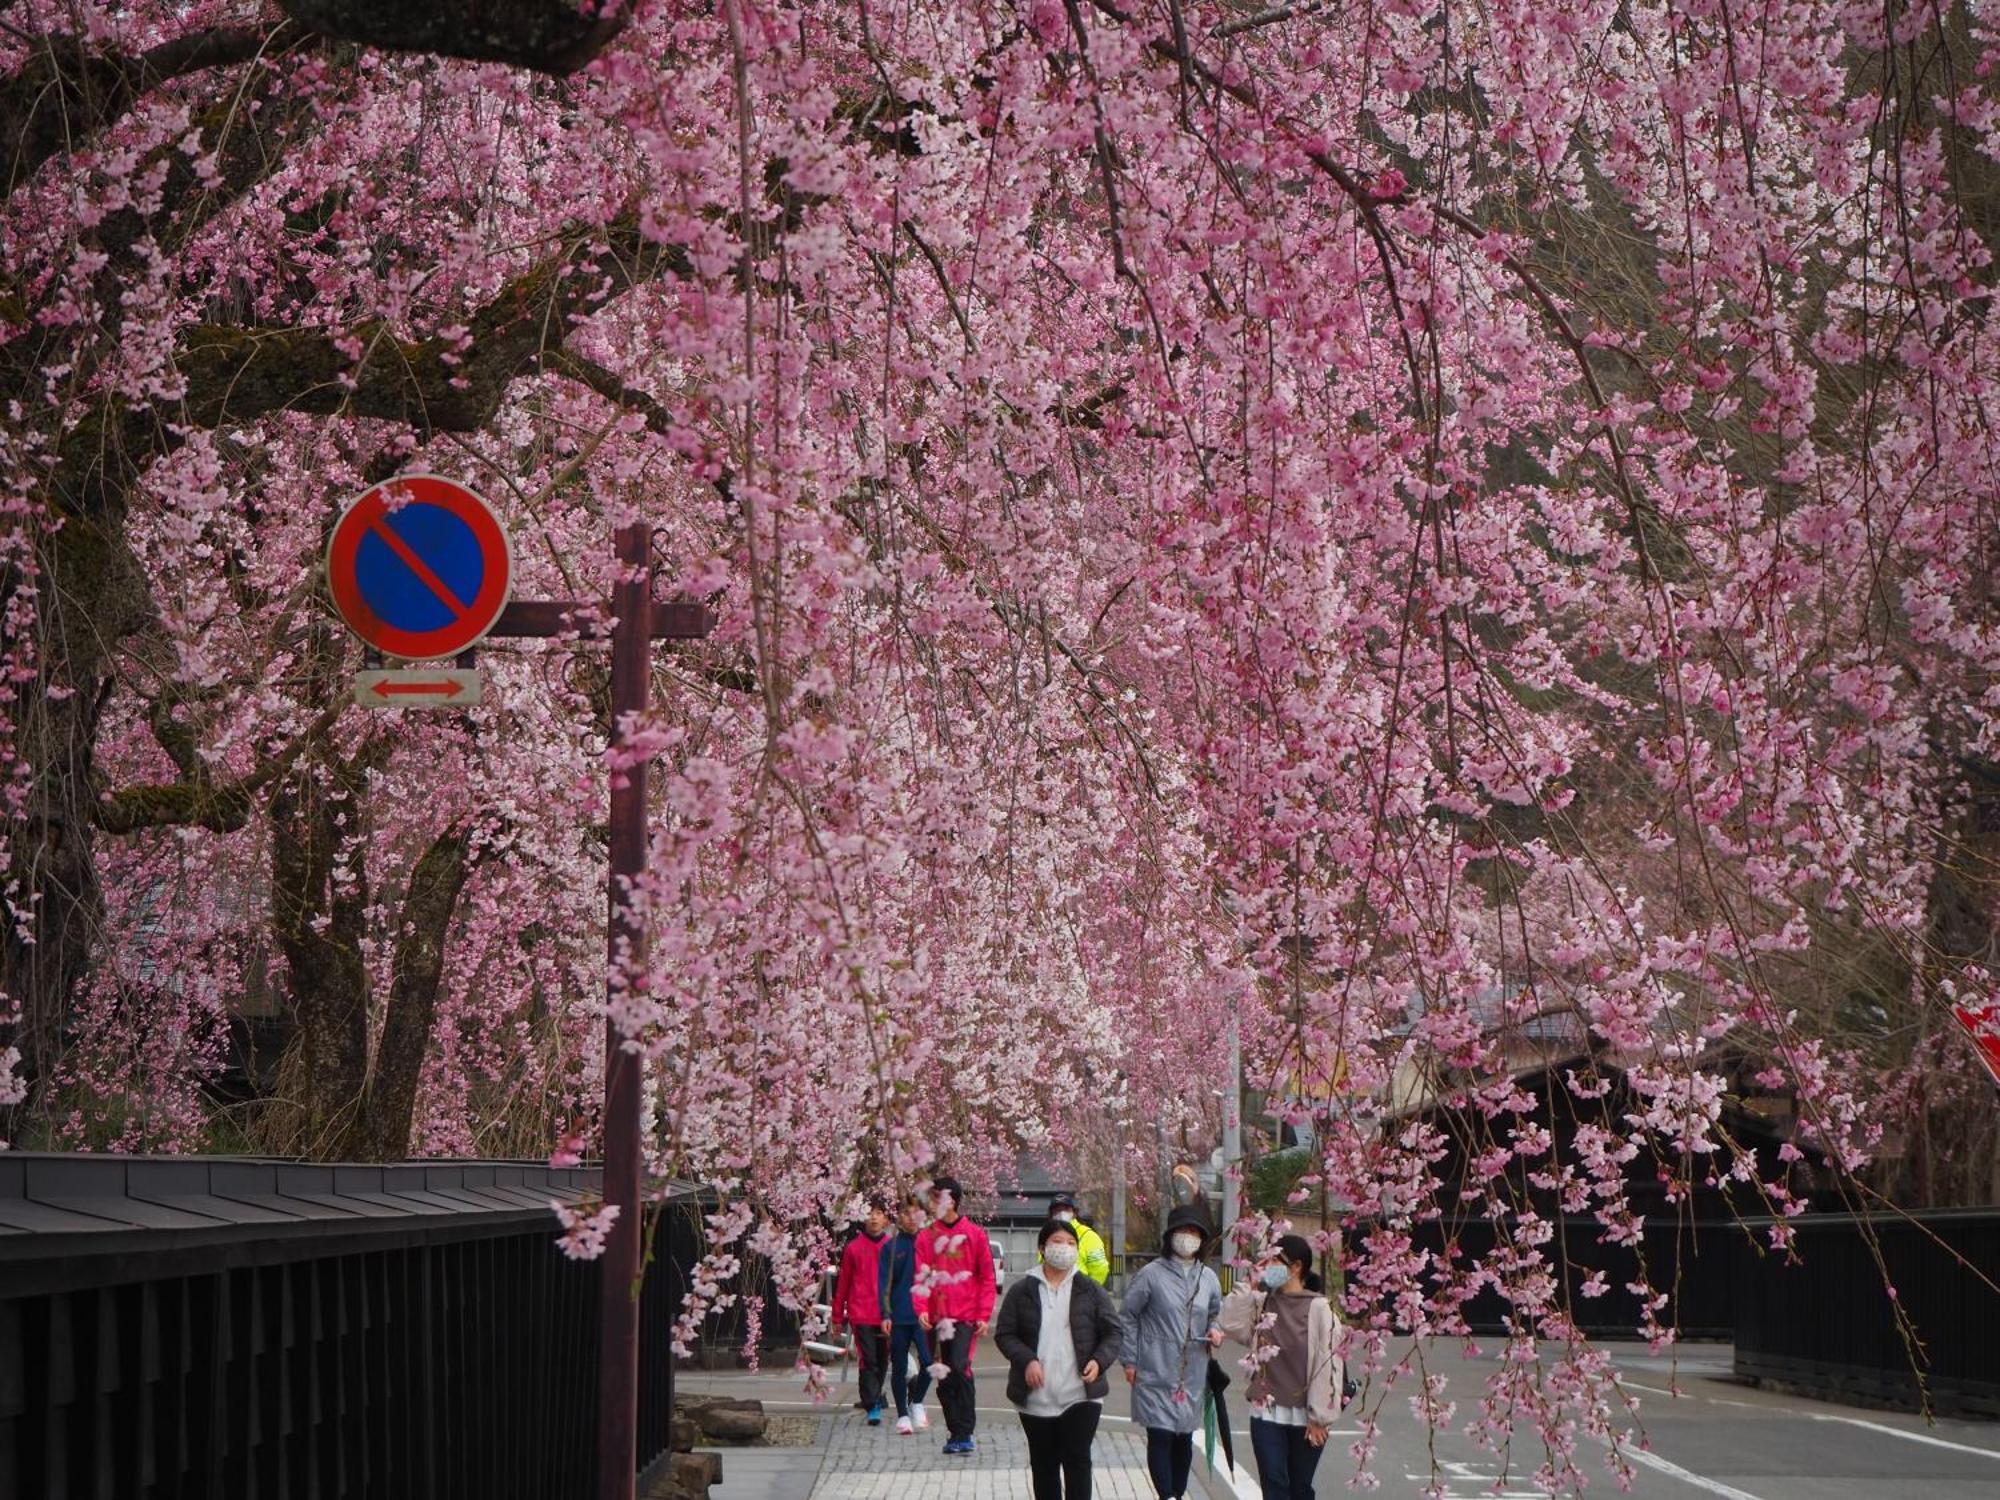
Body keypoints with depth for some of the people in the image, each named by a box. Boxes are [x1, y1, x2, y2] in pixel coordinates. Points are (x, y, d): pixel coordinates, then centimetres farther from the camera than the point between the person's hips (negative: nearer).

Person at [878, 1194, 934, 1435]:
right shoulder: (891, 1247, 3)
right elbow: (885, 1283, 2)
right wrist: (885, 1314, -7)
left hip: (924, 1314, 0)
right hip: (898, 1316, 0)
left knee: (928, 1361, -13)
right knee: (899, 1367, 6)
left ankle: (916, 1401, 12)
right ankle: (902, 1415, 19)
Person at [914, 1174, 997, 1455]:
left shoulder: (975, 1234, 1)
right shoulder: (926, 1237, 8)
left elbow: (987, 1278, 3)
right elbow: (920, 1276, 4)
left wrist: (984, 1315, -4)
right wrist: (921, 1309, -12)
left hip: (966, 1317, -4)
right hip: (937, 1317, 4)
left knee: (960, 1369, -18)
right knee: (944, 1378, 6)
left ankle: (963, 1433, -13)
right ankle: (956, 1432, 16)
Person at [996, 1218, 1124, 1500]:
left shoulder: (1091, 1291, 3)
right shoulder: (1021, 1291, 3)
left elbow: (1113, 1333, 5)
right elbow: (1004, 1334, 3)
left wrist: (1099, 1360, -14)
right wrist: (1026, 1360, -15)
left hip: (1080, 1395, -1)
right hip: (1036, 1398, 1)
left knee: (1077, 1460, -7)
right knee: (1044, 1465, 10)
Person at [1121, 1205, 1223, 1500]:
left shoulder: (1208, 1278, 8)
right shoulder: (1151, 1274, -6)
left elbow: (1214, 1313, 24)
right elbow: (1128, 1315, -1)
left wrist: (1214, 1331, 0)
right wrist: (1130, 1361, -3)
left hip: (1193, 1375, 5)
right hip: (1156, 1373, -5)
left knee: (1184, 1439, 12)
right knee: (1160, 1438, -11)